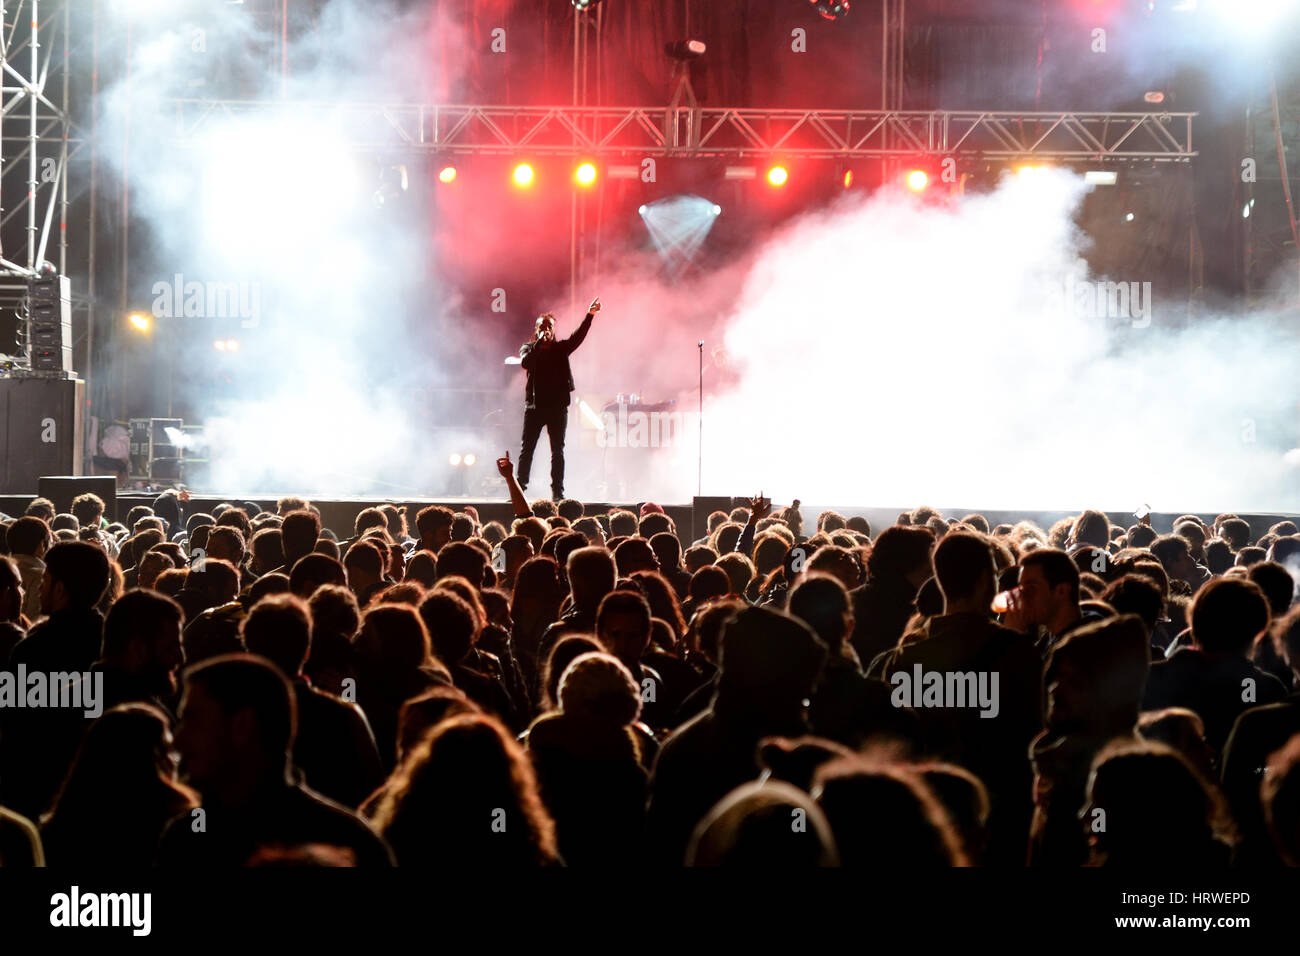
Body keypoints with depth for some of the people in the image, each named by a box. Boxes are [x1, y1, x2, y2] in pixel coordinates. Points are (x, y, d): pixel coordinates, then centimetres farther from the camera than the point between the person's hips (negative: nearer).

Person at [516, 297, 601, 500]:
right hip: (534, 405, -1)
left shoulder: (561, 348, 11)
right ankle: (519, 488, 4)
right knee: (527, 448, 0)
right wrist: (540, 343, -16)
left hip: (558, 405, 1)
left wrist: (590, 316, -18)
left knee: (558, 450, 1)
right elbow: (525, 362, -12)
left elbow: (577, 337, -5)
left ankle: (558, 491, 2)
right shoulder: (528, 348, 8)